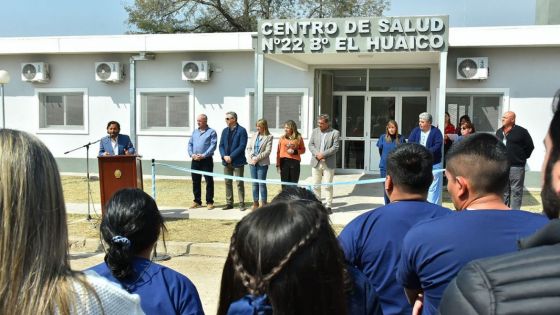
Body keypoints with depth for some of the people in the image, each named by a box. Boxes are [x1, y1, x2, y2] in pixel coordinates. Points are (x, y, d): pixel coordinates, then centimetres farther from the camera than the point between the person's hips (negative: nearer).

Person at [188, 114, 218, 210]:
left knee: (209, 181, -1)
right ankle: (197, 201, 18)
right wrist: (192, 154, -4)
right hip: (195, 160, 5)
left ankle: (209, 202, 5)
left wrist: (203, 155, -18)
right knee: (195, 181, 9)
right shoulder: (195, 132, 16)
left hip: (206, 160, -5)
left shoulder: (211, 132, -1)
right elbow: (190, 144, 14)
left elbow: (213, 146, -10)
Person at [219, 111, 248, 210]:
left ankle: (241, 204, 5)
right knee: (228, 183, 10)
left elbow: (242, 146, -13)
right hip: (226, 161, 6)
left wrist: (231, 157, -16)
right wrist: (224, 156, -8)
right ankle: (229, 203, 18)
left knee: (239, 183, -1)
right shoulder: (225, 131, 12)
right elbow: (221, 145, 10)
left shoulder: (241, 130, -6)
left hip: (237, 162, -6)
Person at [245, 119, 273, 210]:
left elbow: (267, 151, -9)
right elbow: (248, 147, 9)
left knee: (262, 183, -3)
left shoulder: (268, 137, -3)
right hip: (252, 162, 5)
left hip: (262, 163, -4)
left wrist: (257, 158, -13)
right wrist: (251, 157, -6)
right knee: (254, 183, 9)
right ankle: (255, 203, 16)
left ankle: (264, 204, 4)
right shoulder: (254, 135, 10)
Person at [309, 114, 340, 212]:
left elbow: (335, 147, -9)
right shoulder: (315, 131, 10)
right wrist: (316, 154, -11)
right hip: (316, 162, 4)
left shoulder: (335, 133, -2)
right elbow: (311, 144, 6)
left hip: (328, 163, -4)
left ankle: (329, 206, 7)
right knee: (316, 185, 8)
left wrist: (323, 154, -16)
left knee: (328, 186, -1)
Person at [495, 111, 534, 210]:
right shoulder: (499, 132, 12)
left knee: (516, 192, -2)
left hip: (516, 167, -6)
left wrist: (522, 158, 0)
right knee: (503, 191, 14)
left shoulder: (521, 131, -7)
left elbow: (530, 147, -3)